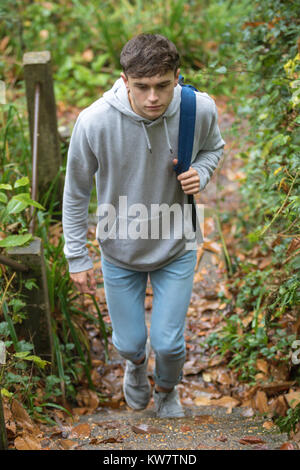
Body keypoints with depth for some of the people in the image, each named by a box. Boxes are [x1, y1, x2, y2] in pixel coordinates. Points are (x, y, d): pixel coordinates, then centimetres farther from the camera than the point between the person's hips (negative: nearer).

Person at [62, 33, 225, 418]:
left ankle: (167, 389, 45)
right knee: (128, 341, 15)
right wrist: (77, 257, -6)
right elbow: (76, 192, -11)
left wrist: (201, 172, -20)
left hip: (177, 247, 1)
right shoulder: (94, 122, -27)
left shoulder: (201, 109, -22)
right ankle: (136, 364, 56)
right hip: (119, 253, 0)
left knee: (169, 343, 6)